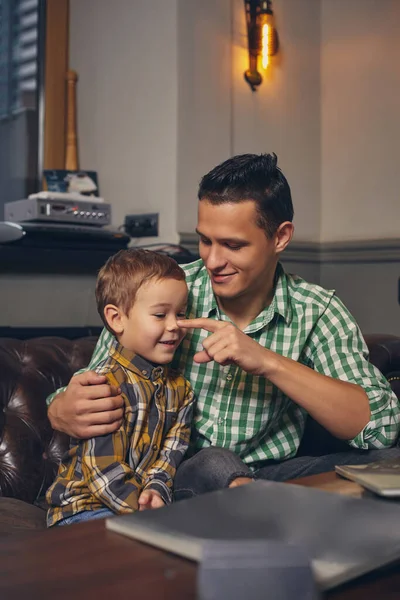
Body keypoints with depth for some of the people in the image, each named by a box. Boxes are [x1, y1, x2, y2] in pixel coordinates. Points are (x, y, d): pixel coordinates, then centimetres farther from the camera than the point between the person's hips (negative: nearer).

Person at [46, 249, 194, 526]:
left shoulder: (179, 388, 9)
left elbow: (170, 454, 3)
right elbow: (104, 471, -21)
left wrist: (156, 490, -16)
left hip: (144, 503, 7)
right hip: (85, 508, -6)